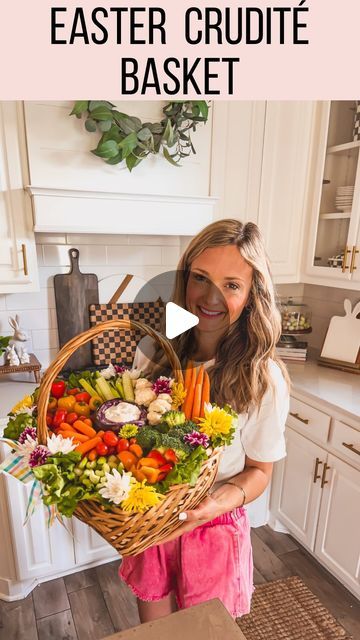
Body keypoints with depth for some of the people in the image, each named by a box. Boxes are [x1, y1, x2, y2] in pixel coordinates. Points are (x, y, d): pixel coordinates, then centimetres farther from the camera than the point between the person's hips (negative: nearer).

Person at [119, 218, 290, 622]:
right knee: (152, 629, 27)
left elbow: (259, 470, -9)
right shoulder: (153, 350, -13)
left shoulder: (263, 378, -21)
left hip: (214, 531, -2)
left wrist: (223, 500, -28)